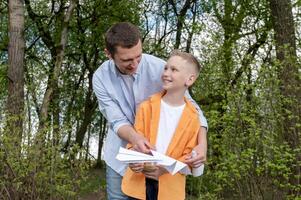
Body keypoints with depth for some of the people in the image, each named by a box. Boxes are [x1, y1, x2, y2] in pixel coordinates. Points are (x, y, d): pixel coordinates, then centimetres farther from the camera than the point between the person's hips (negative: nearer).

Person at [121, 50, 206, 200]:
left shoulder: (192, 117, -3)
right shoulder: (147, 106, -1)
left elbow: (189, 156, -2)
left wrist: (166, 169, -17)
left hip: (169, 187, 0)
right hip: (139, 182, 1)